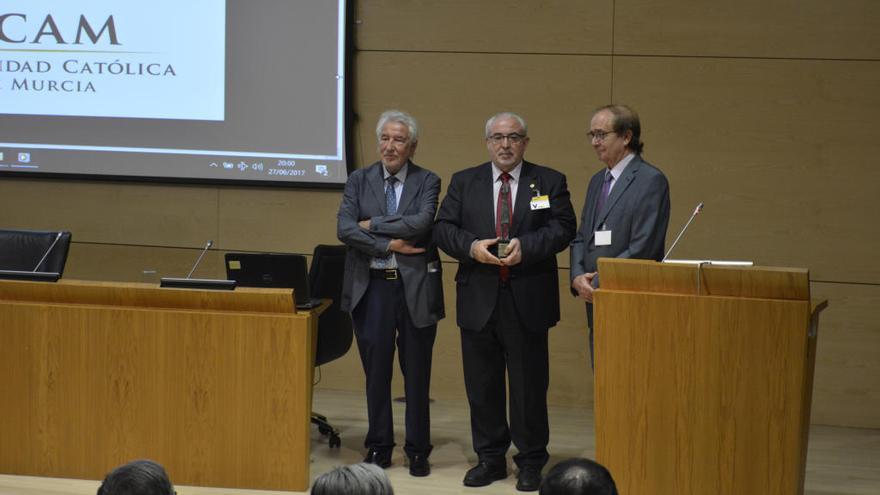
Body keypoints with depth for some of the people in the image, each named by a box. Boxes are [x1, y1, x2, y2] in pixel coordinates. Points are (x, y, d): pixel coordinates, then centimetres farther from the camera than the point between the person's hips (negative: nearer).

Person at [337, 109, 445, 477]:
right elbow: (344, 229, -6)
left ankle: (418, 451, 14)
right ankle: (379, 448, 17)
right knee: (376, 371, 7)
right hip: (371, 286, 1)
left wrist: (373, 224, -11)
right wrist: (390, 245, -14)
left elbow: (421, 222, -16)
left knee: (417, 373, 5)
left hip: (415, 286, -1)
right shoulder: (359, 181, 6)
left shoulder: (427, 182, 2)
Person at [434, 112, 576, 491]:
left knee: (529, 384, 3)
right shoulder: (464, 182, 10)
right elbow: (443, 228, 3)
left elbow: (563, 227, -5)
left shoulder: (549, 182, 5)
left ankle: (531, 462, 13)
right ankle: (490, 458, 18)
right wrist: (471, 247, -16)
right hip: (479, 299, 2)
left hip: (527, 301, -2)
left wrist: (526, 246, -20)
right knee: (482, 384, 7)